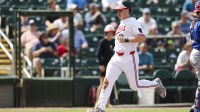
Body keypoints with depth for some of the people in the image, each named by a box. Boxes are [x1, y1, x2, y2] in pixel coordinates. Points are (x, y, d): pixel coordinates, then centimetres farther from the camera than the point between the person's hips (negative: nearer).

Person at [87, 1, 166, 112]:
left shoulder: (132, 22, -11)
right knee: (107, 81, -6)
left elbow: (142, 37, -23)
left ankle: (156, 84, 26)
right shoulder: (122, 23, 16)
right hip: (116, 58, 8)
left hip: (129, 58, -8)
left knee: (135, 85, 1)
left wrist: (125, 40, -23)